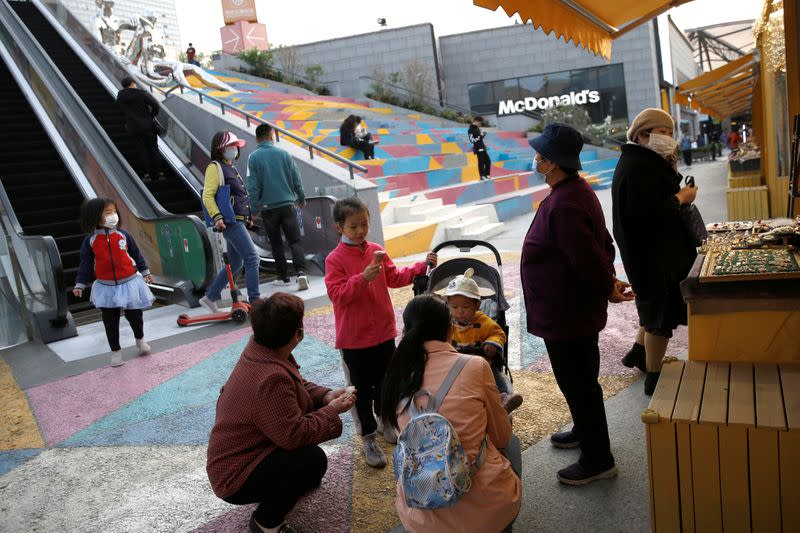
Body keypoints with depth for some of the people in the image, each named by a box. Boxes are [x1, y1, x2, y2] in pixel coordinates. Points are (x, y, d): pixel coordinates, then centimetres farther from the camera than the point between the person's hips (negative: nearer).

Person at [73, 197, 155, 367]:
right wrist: (80, 285, 0)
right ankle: (115, 350, 21)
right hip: (106, 287, 0)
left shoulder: (123, 235, -3)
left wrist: (145, 272, 12)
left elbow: (136, 254, 8)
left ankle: (140, 339, 38)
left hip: (129, 283, 0)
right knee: (110, 321, 6)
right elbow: (85, 264, 1)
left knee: (134, 315, 10)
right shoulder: (90, 240, -5)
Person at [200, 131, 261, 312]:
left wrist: (248, 217, 24)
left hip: (239, 222, 10)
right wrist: (217, 217, -27)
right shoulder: (215, 167, -6)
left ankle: (210, 298, 23)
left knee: (235, 263, 13)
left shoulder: (231, 168, 22)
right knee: (252, 257, -13)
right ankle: (255, 301, -10)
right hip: (230, 221, -10)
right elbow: (208, 196, -16)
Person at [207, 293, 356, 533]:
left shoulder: (260, 350, -5)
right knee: (313, 459, -26)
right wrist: (332, 411, -17)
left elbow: (298, 385, 10)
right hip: (235, 478, -9)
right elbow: (294, 435, -31)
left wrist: (326, 395, -6)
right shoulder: (271, 380, -35)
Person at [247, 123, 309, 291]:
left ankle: (283, 277, 17)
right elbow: (296, 178, 4)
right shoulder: (284, 154, 0)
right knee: (295, 241, 1)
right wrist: (301, 198, 16)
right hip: (288, 204, 0)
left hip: (268, 207, 0)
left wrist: (255, 205, 1)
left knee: (276, 244, 12)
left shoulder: (253, 157, -3)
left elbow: (252, 184, -7)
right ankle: (301, 272, -17)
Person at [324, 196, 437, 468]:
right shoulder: (335, 259, -14)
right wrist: (363, 278, -33)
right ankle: (368, 439, 20)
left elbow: (394, 278, 12)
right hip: (353, 339, -5)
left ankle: (384, 422, 43)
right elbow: (337, 294, -22)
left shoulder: (377, 252, 2)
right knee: (361, 389, 7)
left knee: (385, 381, 21)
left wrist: (421, 267, 3)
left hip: (384, 333, 5)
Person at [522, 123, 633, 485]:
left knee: (578, 383, 4)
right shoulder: (577, 190, 7)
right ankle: (585, 432, 47)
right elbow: (602, 243, 12)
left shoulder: (564, 204, -28)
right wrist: (609, 279, 4)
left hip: (565, 313, -11)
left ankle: (597, 460, 19)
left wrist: (608, 288, -11)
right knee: (580, 378, 26)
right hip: (578, 309, 11)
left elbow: (588, 256, -27)